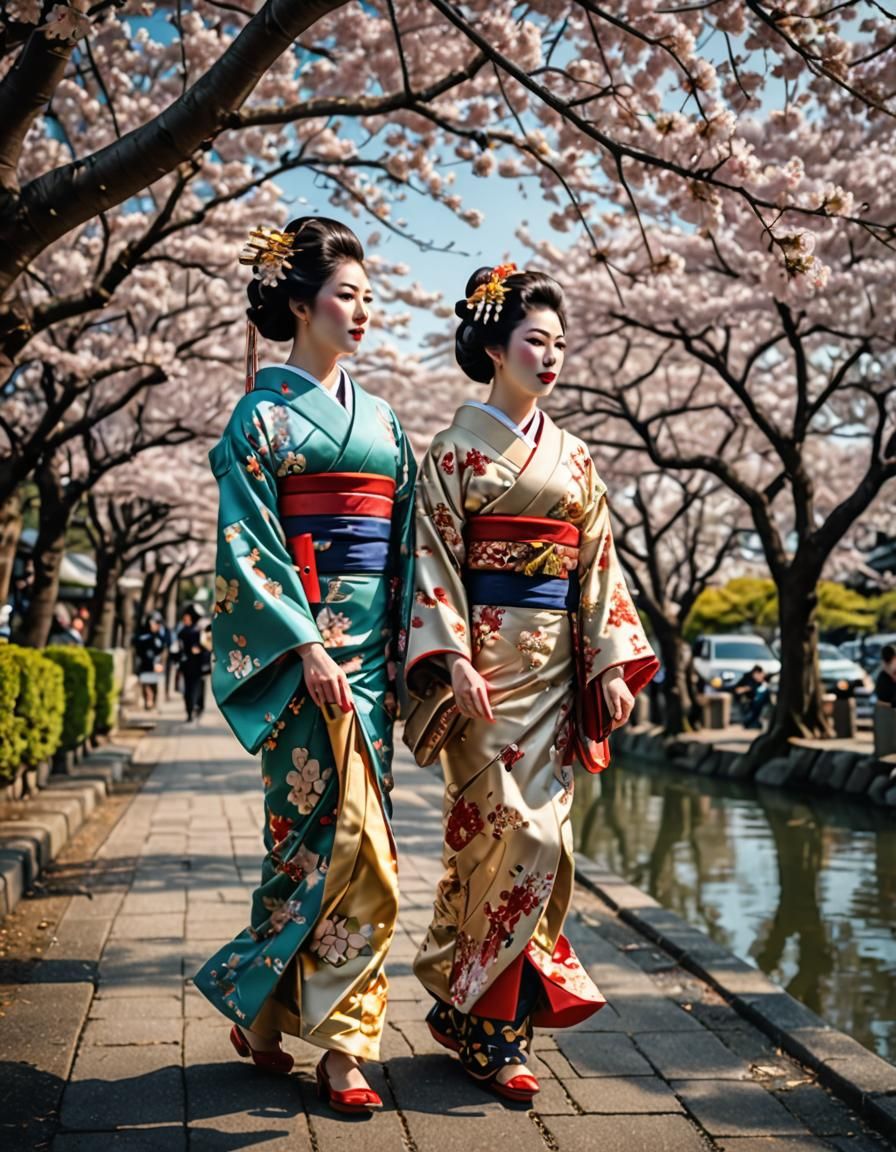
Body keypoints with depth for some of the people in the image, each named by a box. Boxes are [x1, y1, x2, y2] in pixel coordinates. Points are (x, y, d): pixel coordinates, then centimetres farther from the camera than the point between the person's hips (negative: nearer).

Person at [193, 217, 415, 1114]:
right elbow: (244, 543, -8)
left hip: (371, 642, 6)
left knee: (321, 836, 5)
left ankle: (263, 1008, 16)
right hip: (302, 641, -6)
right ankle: (340, 1042, 8)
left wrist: (407, 644, 7)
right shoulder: (265, 410, 0)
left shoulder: (379, 417, 18)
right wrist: (307, 645, -16)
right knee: (347, 833, -8)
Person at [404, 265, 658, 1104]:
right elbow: (433, 557, -6)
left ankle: (467, 1007, 18)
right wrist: (455, 657, -17)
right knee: (518, 832, -10)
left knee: (533, 833, 4)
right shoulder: (457, 447, 1)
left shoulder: (571, 456, 16)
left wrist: (614, 663, 5)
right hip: (489, 660, -5)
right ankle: (488, 1028, 3)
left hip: (556, 666, 5)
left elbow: (599, 563, 13)